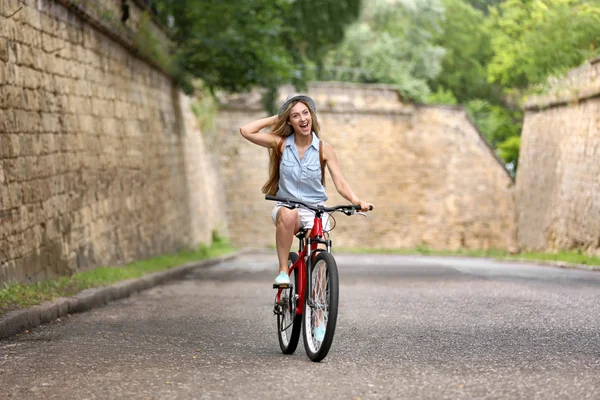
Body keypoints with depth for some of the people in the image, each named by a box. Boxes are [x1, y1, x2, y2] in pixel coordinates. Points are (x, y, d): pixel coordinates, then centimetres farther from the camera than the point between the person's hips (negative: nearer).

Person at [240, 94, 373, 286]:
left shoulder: (324, 149, -1)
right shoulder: (281, 144, 0)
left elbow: (340, 184, -7)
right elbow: (246, 131, -9)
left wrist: (356, 201, -26)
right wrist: (275, 119, -1)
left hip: (315, 211, 1)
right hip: (286, 207, -1)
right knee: (289, 215, -37)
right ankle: (283, 270, -26)